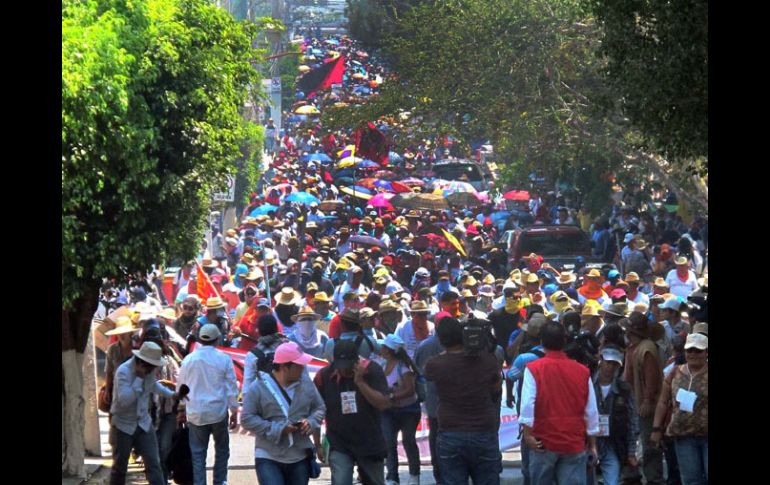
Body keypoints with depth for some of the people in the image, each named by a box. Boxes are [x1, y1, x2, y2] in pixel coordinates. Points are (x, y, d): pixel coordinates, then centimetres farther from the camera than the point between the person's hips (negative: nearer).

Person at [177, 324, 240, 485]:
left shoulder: (189, 359, -1)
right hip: (218, 411, -1)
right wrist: (234, 411, 7)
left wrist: (181, 408, 20)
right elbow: (232, 387, -2)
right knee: (222, 448, 14)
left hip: (196, 413, 1)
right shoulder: (224, 359, -6)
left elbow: (181, 386, 8)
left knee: (198, 453, 5)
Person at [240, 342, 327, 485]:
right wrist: (277, 429, -20)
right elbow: (247, 419, -12)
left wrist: (311, 422, -11)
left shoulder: (306, 383, 1)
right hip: (268, 457, -5)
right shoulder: (258, 387, -12)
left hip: (300, 456, 5)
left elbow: (320, 407, 13)